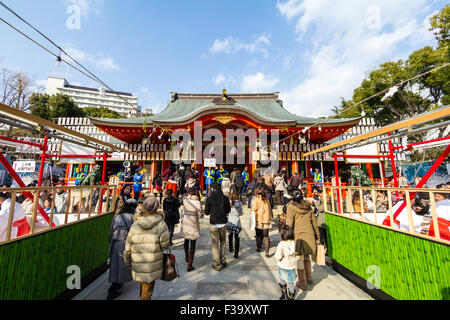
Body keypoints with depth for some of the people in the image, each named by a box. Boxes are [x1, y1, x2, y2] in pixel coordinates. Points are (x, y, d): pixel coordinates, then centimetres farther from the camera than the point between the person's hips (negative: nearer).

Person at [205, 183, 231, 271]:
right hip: (223, 223, 2)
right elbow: (228, 210, 4)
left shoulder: (209, 199, -14)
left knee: (215, 244, 11)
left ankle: (217, 265, 21)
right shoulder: (225, 198, -8)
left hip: (214, 223, -2)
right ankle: (223, 261, 31)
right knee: (223, 242, 21)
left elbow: (206, 212, -4)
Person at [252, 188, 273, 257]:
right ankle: (267, 251, 0)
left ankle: (258, 248, 29)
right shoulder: (266, 200, 5)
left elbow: (254, 209, -10)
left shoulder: (256, 200, -8)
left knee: (259, 235, 15)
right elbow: (270, 210, 9)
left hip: (259, 220, -3)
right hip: (267, 220, 3)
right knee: (266, 236, 6)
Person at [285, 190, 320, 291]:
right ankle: (309, 277, 41)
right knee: (307, 256, 26)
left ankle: (302, 283, 25)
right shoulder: (308, 206, 4)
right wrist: (317, 237, 18)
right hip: (309, 235, 5)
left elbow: (289, 224, -13)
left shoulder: (291, 207, -10)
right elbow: (314, 222, 9)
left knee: (299, 259, 11)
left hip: (298, 235, -5)